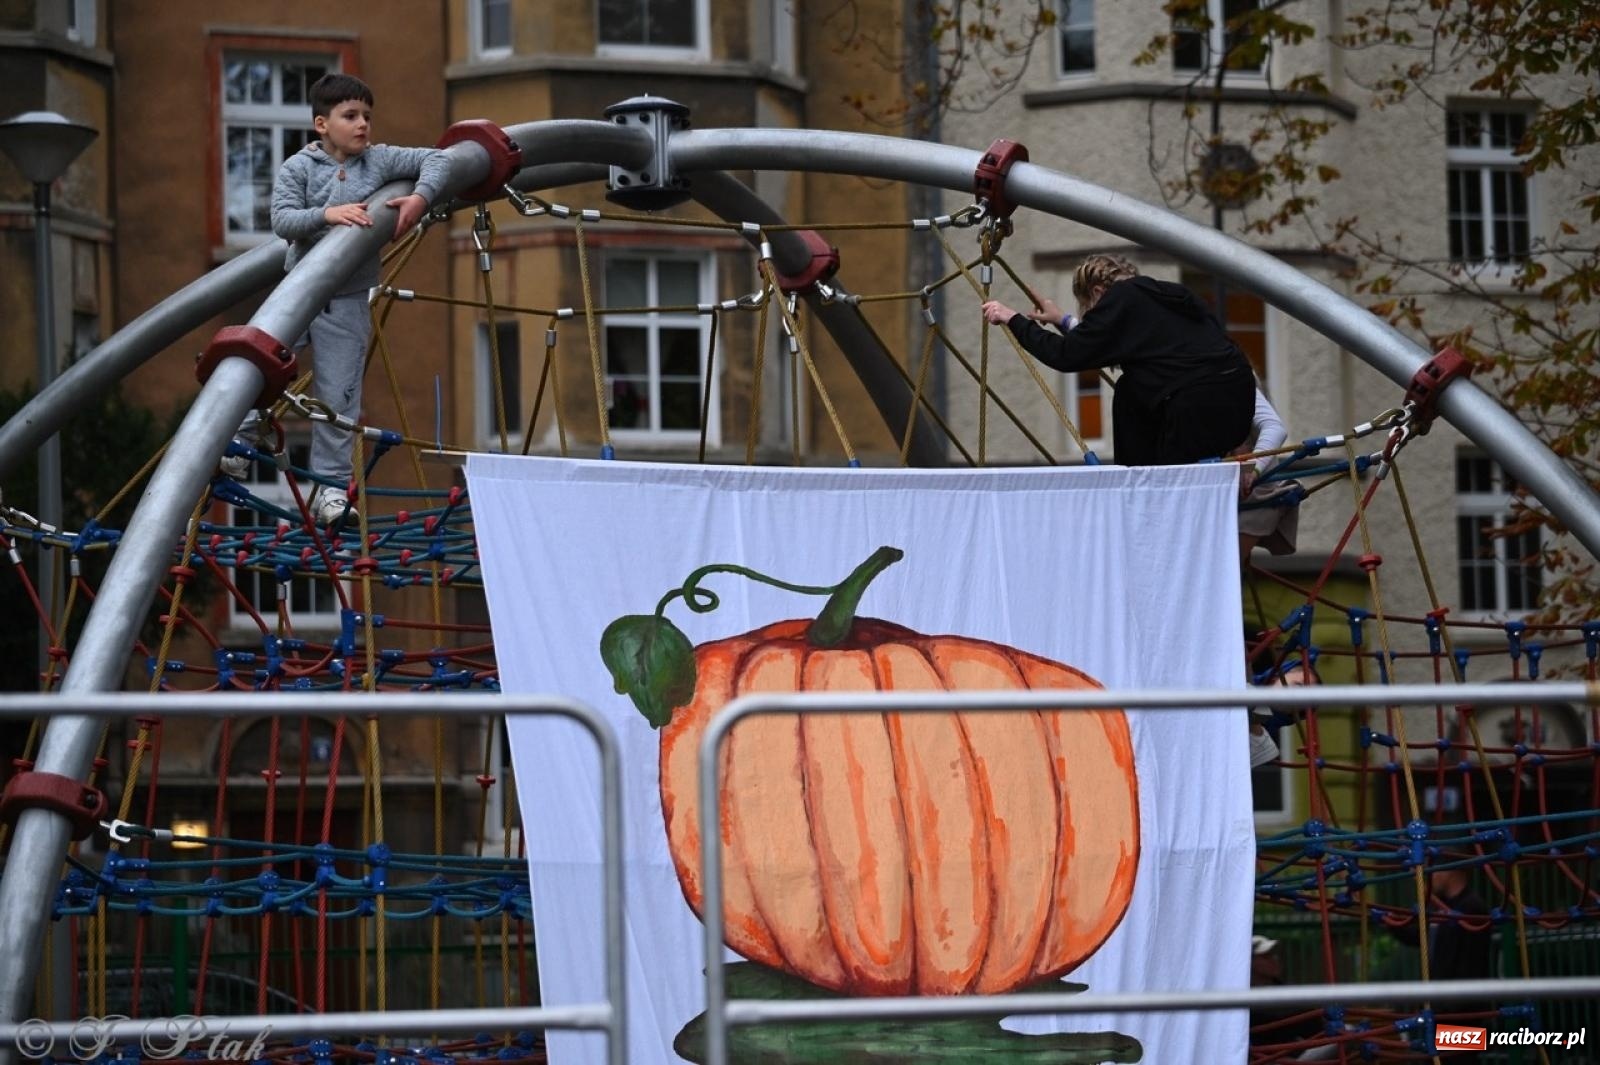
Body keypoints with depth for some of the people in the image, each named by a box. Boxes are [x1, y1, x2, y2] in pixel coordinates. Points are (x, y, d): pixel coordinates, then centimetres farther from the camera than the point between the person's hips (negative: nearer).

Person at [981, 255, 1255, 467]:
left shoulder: (1121, 299, 1)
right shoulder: (1165, 293, 24)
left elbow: (1066, 356, -1)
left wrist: (1014, 320, 9)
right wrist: (1063, 321, 49)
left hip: (1201, 405, -9)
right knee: (1130, 392, 24)